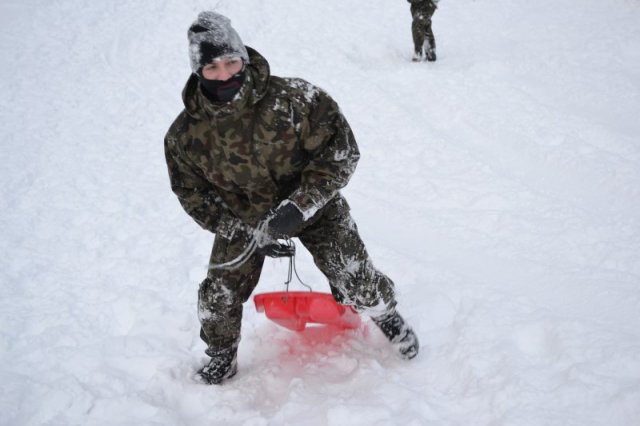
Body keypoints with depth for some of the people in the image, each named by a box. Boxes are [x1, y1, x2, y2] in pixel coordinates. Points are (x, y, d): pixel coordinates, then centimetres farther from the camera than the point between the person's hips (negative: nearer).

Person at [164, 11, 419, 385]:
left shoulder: (294, 98, -29)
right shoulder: (184, 136, -21)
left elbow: (341, 151, -22)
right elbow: (195, 196, -8)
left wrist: (299, 205, -32)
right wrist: (249, 234, -19)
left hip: (313, 205, -1)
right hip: (241, 220, 2)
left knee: (357, 282, 1)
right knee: (219, 295, 1)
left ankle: (386, 314, 36)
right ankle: (222, 354, 32)